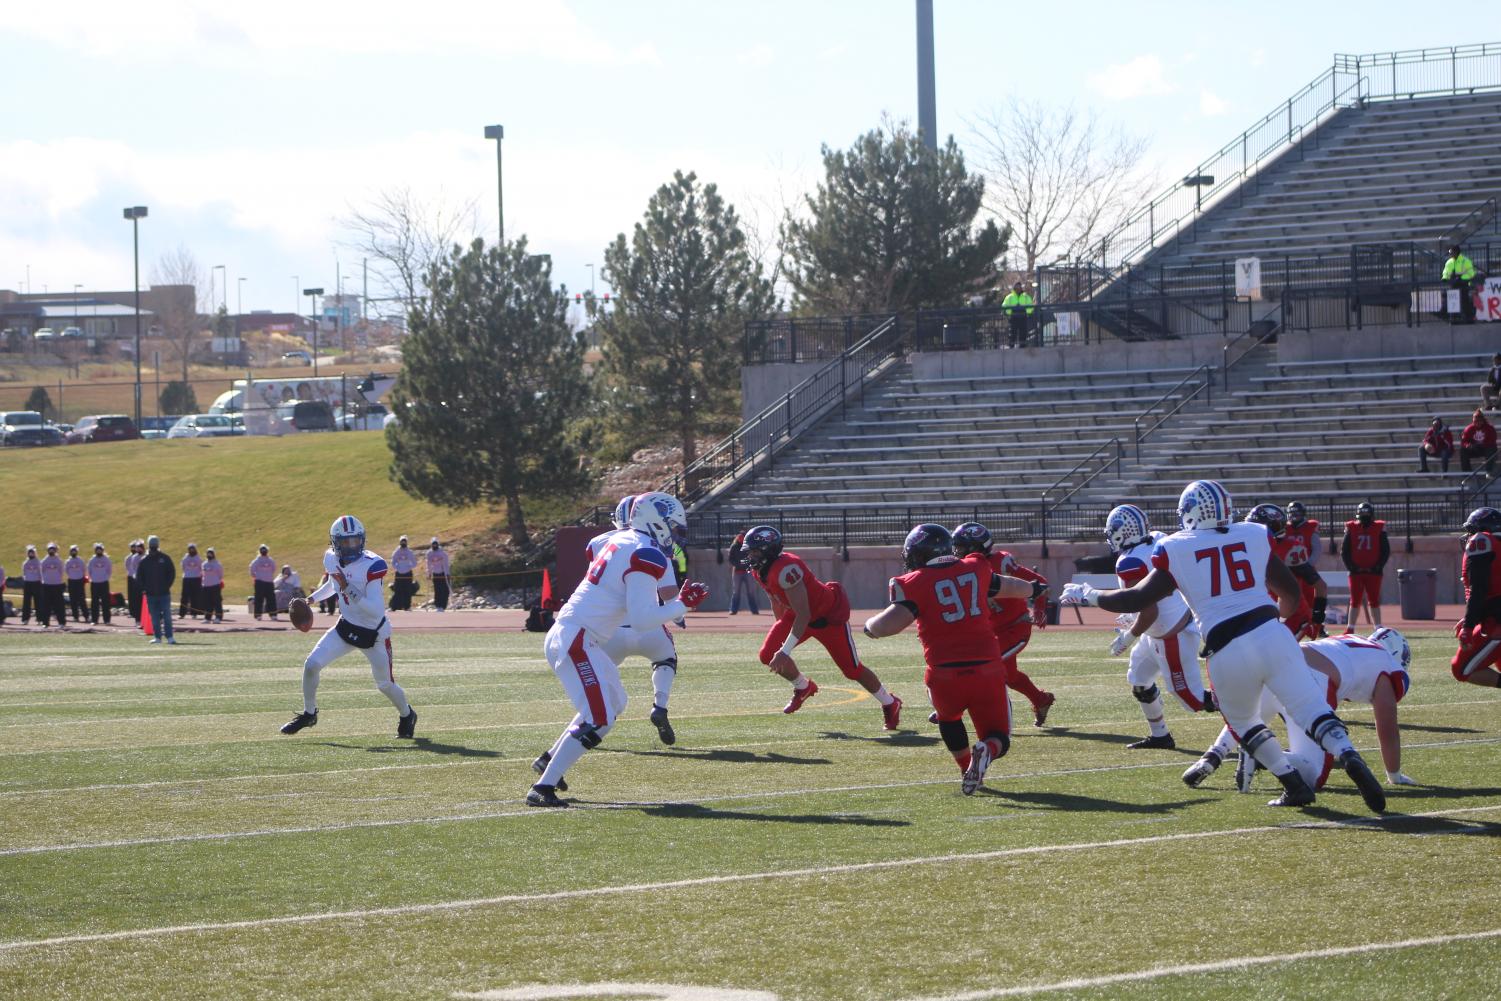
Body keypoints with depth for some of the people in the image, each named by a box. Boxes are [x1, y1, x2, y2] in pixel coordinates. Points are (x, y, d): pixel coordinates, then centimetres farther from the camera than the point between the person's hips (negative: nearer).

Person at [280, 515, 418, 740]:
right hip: (346, 627, 5)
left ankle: (407, 715, 40)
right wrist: (312, 599, 9)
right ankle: (309, 714, 13)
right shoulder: (332, 559, -6)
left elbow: (376, 610, -33)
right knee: (311, 664, -10)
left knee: (385, 684, 8)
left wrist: (348, 589, -39)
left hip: (374, 633, -5)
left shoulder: (372, 566, -27)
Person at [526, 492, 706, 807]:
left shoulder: (621, 541, 15)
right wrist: (683, 604, -7)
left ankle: (549, 759, 29)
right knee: (598, 719, -14)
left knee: (613, 703, 25)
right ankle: (543, 787, -17)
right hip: (576, 641, -10)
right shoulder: (647, 557, -13)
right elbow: (642, 619, -17)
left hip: (564, 636, 10)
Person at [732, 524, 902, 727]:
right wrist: (780, 631, 22)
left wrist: (785, 652, -35)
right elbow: (777, 603, 12)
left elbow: (803, 615, -35)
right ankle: (803, 688, 22)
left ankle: (890, 705, 21)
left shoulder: (785, 570, -35)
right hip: (797, 615, 8)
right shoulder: (761, 570, -6)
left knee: (852, 669, -1)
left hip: (829, 614, -8)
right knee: (769, 655, -6)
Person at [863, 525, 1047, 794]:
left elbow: (890, 623, -16)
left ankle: (968, 769, 21)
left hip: (945, 673, -2)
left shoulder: (916, 583, -3)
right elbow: (1008, 588, 32)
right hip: (988, 668, 2)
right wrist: (1033, 589, 54)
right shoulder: (975, 569, 12)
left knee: (949, 717, 33)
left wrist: (871, 625, 8)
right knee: (998, 738, 15)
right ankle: (986, 751, -18)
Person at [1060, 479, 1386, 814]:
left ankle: (1293, 783, 12)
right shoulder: (1255, 536, 14)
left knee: (1243, 723, 23)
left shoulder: (1175, 549, 6)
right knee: (1313, 711, 0)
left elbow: (1139, 599, 10)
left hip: (1227, 650, -1)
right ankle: (1349, 757, -25)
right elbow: (1291, 593, 22)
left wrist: (1088, 596, 25)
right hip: (1271, 634, 1)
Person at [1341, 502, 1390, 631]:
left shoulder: (1379, 529, 0)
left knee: (1374, 601, 4)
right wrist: (1351, 567, -5)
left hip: (1373, 572, -1)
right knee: (1355, 601, 4)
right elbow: (1344, 551, 4)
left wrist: (1378, 566, -7)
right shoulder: (1351, 529, 2)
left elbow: (1386, 551, 2)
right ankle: (1350, 629, 7)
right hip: (1356, 572, 1)